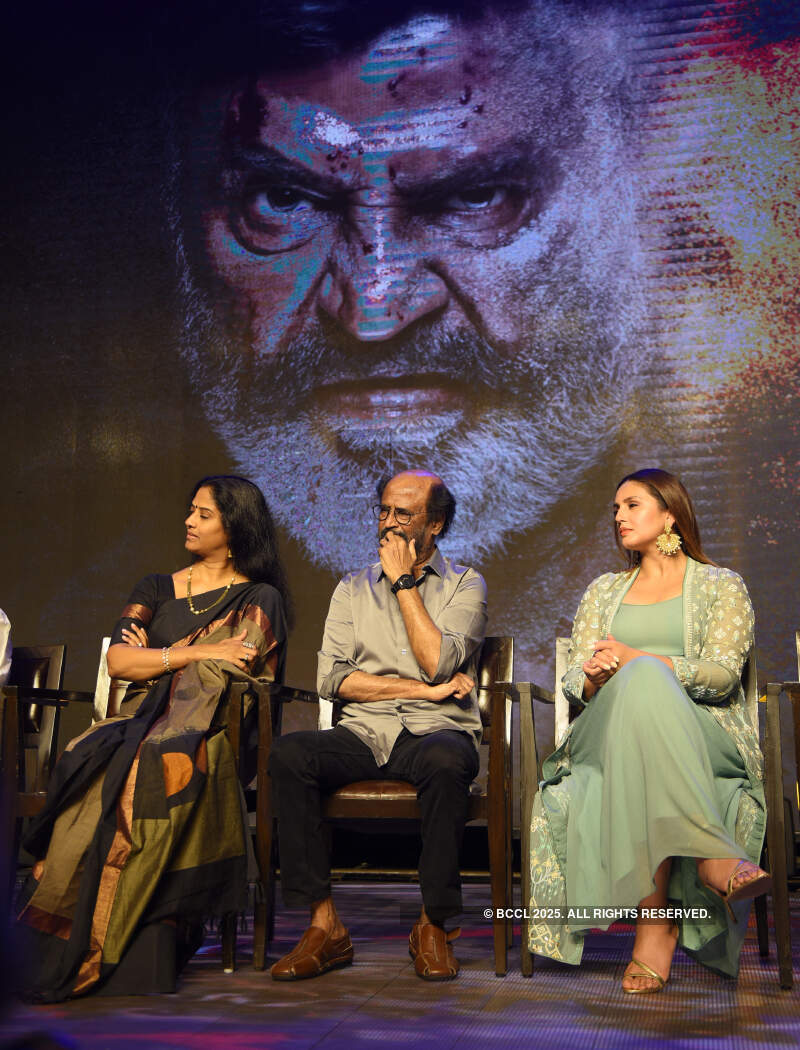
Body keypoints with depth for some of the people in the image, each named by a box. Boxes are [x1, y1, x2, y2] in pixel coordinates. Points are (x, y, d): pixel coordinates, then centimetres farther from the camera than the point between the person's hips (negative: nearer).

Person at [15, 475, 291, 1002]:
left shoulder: (258, 600, 10)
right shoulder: (156, 589, 22)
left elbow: (232, 669, -6)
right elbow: (117, 662, 7)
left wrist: (152, 654, 2)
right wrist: (195, 652, -4)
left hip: (204, 737, -3)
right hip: (139, 725, 4)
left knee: (160, 769, -38)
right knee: (93, 779, -32)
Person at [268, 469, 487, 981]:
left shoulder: (465, 585, 8)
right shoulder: (353, 588, 16)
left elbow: (437, 663, -10)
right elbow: (332, 678, 2)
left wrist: (404, 582, -3)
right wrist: (424, 689, -6)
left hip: (438, 731, -2)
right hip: (363, 734, 3)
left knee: (445, 761, -38)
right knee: (289, 752, -27)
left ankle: (434, 927, -19)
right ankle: (325, 924, -20)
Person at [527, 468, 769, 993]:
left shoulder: (722, 586, 17)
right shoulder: (604, 590, 29)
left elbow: (720, 673, -1)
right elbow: (574, 678, 18)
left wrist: (633, 660, -12)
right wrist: (595, 679, -8)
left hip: (706, 740, -2)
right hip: (608, 730, 2)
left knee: (644, 679, -42)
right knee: (642, 682, -38)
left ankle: (656, 921, -51)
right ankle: (713, 855, -50)